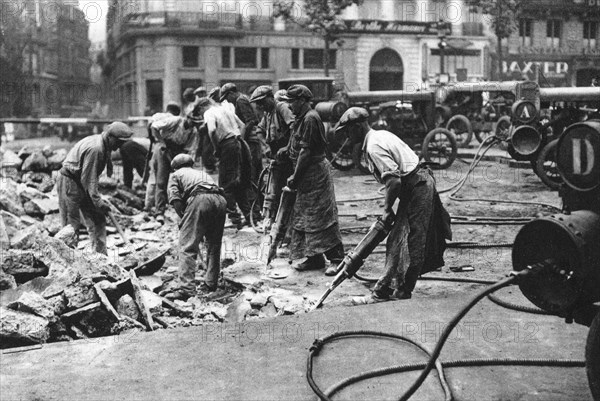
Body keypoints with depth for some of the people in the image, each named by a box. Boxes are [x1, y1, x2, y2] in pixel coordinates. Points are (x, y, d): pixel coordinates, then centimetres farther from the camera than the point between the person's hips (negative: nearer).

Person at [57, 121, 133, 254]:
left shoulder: (103, 146, 4)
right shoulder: (94, 148, -26)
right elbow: (88, 178, -25)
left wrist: (98, 199, 9)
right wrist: (98, 201, -22)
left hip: (82, 183, 10)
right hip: (69, 182, -10)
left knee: (98, 220, 6)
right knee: (72, 224, -3)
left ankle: (101, 255, 10)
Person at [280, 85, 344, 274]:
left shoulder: (310, 119, -16)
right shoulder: (302, 118, 15)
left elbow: (306, 152, -19)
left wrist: (295, 177, -16)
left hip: (316, 172, -10)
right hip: (307, 175, 10)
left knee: (322, 217, -7)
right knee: (304, 217, 12)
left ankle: (337, 260, -1)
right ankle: (315, 258, 19)